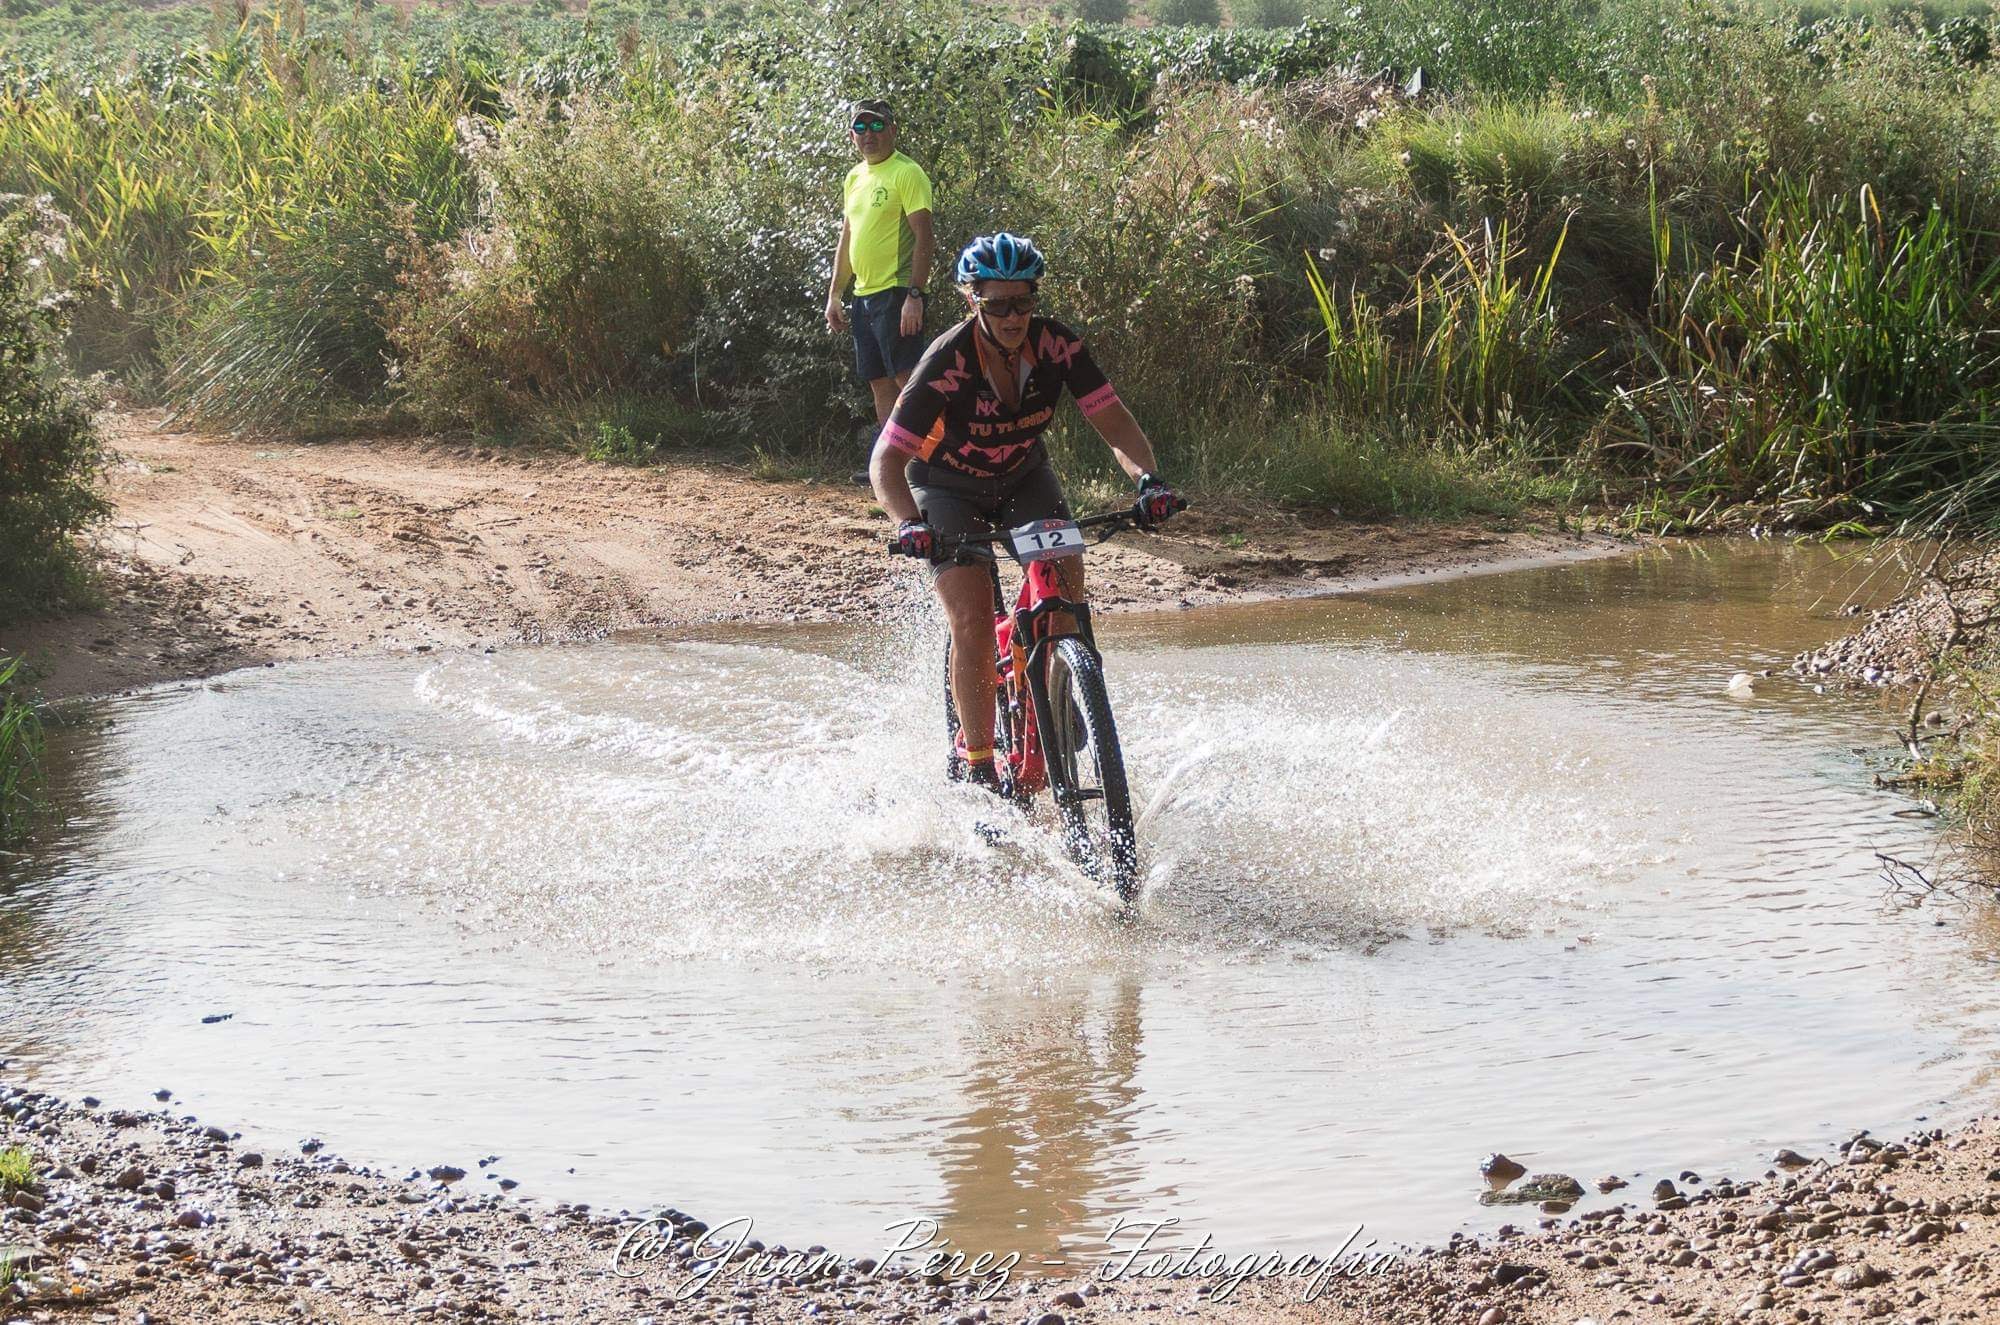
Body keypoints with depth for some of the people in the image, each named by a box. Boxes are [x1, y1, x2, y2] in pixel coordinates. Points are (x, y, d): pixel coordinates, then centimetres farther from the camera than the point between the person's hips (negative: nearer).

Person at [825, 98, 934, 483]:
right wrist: (834, 296, 18)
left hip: (896, 293, -8)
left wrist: (915, 295, -22)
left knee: (907, 380, -12)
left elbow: (923, 236, -15)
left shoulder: (907, 173, -10)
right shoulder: (855, 178, 16)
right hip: (864, 294, 8)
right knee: (880, 383, 10)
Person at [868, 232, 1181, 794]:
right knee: (973, 624, -18)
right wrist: (909, 524, -51)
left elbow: (1113, 421, -23)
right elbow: (886, 460, -34)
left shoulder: (1055, 345, -23)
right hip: (948, 489, -3)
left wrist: (1148, 479, -42)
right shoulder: (947, 363, -32)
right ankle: (977, 766, -6)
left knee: (1065, 577, -21)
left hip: (1023, 478, 3)